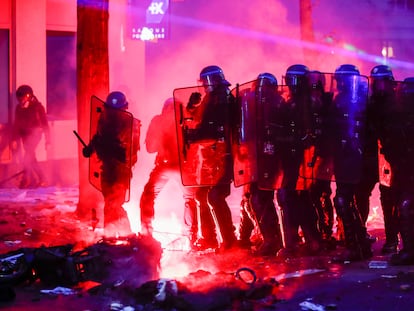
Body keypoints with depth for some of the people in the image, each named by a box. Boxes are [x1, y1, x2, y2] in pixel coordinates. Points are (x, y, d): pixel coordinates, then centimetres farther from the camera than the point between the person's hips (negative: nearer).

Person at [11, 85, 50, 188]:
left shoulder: (37, 107, -12)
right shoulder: (19, 108, 0)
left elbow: (45, 124, -9)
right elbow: (16, 124, 7)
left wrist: (48, 141, -10)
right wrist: (14, 139, 3)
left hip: (35, 133, -6)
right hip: (24, 134, 6)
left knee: (27, 158, -16)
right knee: (31, 158, 9)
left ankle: (25, 181, -8)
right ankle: (41, 180, 20)